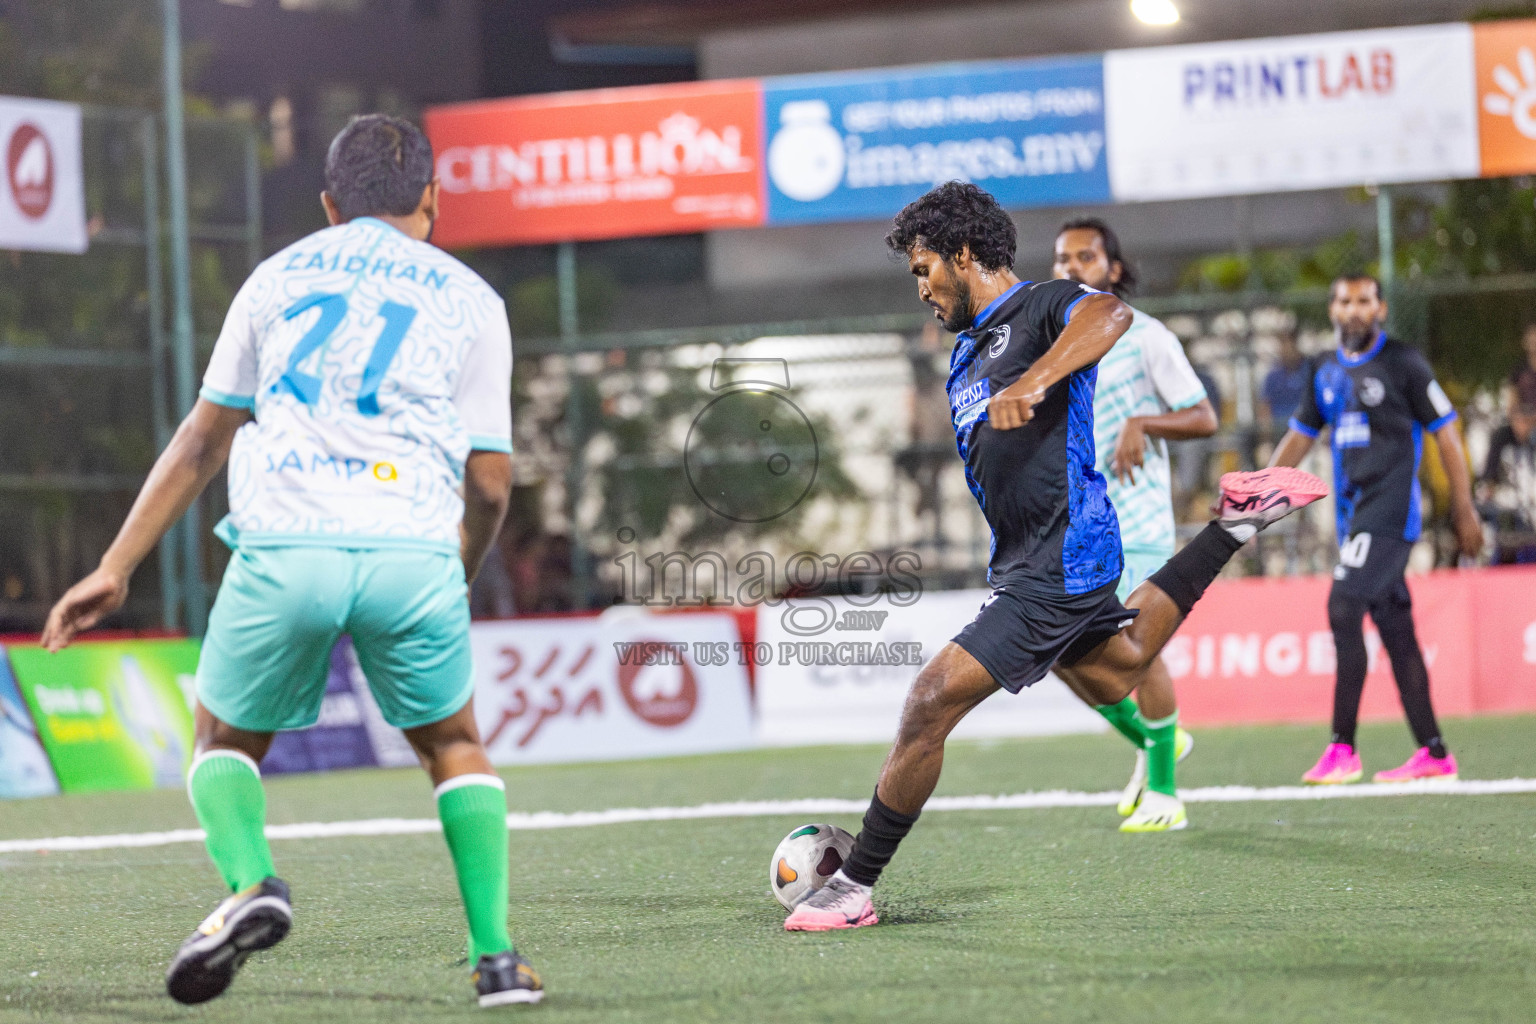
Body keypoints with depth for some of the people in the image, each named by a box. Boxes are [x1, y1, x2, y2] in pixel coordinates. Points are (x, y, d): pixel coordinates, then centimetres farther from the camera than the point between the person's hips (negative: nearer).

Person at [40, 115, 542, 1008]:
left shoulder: (278, 277, 21)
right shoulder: (470, 300, 17)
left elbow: (202, 442, 22)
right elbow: (490, 483, 12)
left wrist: (117, 569, 25)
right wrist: (455, 582, 29)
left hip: (282, 549, 0)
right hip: (413, 551, 0)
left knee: (225, 741, 21)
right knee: (455, 744, 21)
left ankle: (249, 881, -8)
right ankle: (497, 957, 9)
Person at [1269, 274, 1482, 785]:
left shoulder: (1403, 364, -4)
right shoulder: (1325, 372, 15)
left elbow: (1445, 433, -2)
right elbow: (1299, 436, 21)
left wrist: (1464, 511, -3)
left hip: (1390, 507, -7)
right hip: (1354, 513, 7)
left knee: (1343, 610, -17)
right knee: (1395, 630, 6)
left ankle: (1343, 748, -14)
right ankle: (1434, 754, 10)